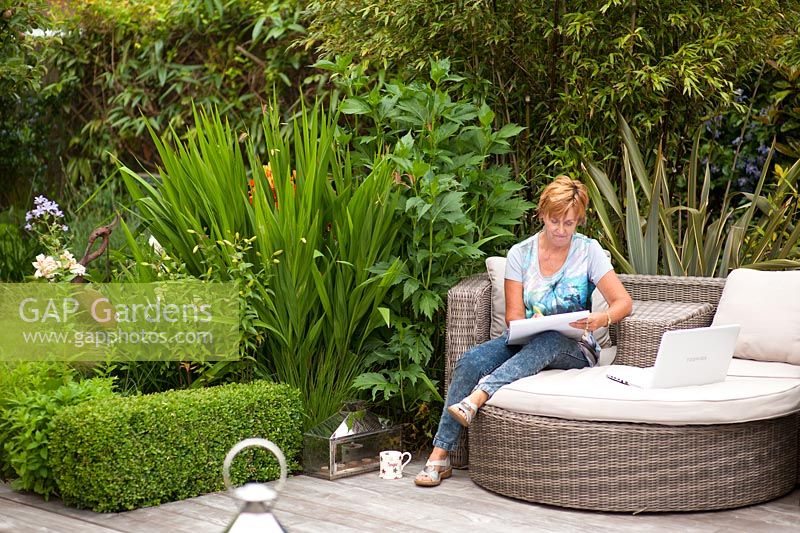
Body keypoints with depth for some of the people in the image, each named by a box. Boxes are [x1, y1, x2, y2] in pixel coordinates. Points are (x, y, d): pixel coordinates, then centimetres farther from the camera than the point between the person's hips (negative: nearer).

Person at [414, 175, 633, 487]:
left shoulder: (588, 251, 0)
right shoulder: (520, 254, 4)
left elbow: (624, 302, -6)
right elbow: (514, 316, 0)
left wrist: (601, 319, -28)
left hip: (573, 349, -2)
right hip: (524, 343, 2)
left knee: (548, 340, -40)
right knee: (470, 361, -27)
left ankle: (476, 398, -53)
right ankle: (440, 455, -32)